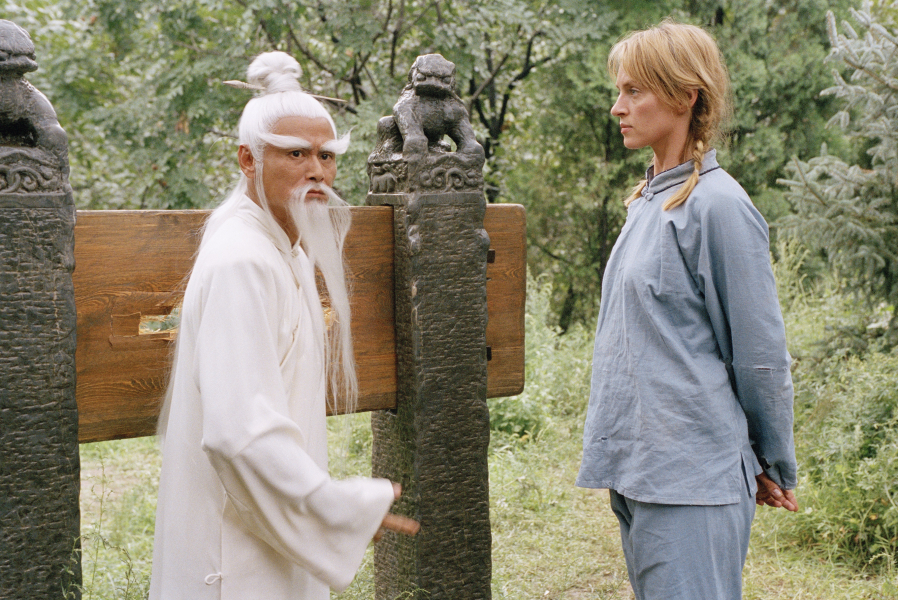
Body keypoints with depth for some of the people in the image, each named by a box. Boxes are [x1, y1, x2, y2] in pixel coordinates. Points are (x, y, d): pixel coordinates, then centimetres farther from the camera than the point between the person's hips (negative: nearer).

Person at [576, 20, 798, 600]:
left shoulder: (719, 206, -14)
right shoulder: (648, 201, 13)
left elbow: (762, 355, -10)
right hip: (635, 467, 9)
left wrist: (776, 470, -1)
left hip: (692, 478, -9)